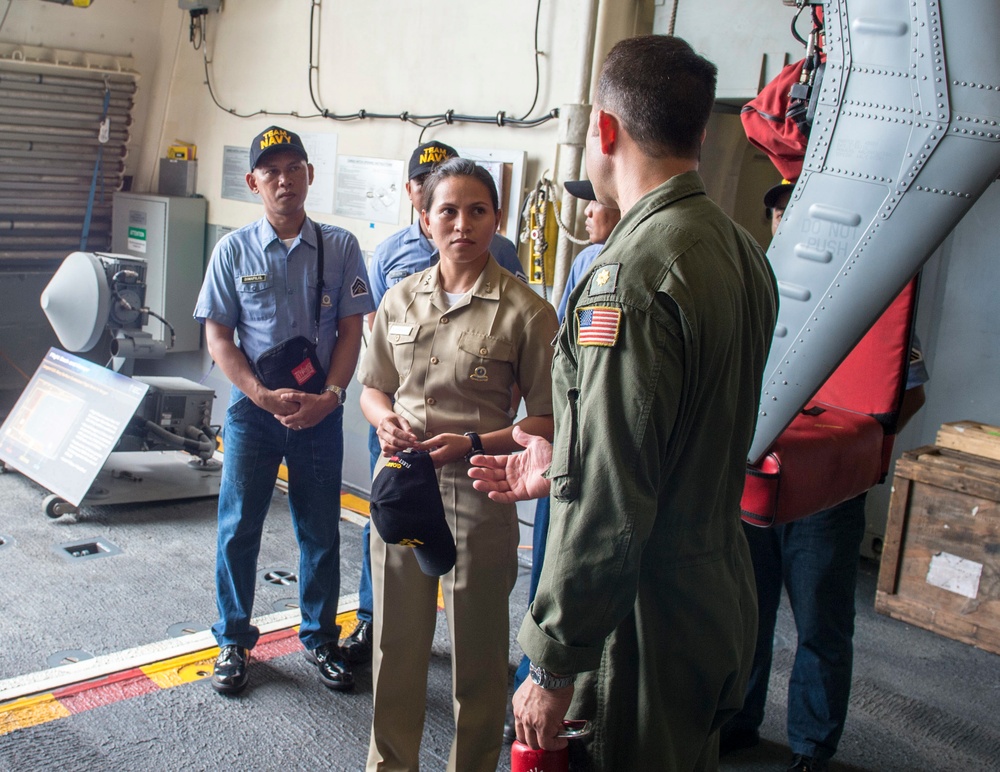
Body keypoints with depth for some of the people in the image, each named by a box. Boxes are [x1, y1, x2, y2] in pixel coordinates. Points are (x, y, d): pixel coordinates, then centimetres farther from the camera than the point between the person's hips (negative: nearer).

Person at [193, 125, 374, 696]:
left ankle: (321, 639, 27)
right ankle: (235, 642, 25)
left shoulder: (340, 247, 0)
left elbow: (351, 330, 1)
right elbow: (217, 336, 0)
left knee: (321, 532, 9)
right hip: (252, 410, 0)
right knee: (239, 529, 7)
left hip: (320, 413, 0)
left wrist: (329, 396, -12)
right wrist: (264, 395, -12)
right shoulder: (235, 250, 0)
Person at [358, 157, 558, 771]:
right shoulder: (400, 299, 6)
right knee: (397, 640, 17)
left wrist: (472, 443, -20)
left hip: (478, 493, -4)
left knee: (477, 651, 10)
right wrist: (386, 419, -6)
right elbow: (374, 387, 16)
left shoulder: (526, 311, -9)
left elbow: (548, 421, -8)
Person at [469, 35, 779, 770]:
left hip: (642, 627, -9)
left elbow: (609, 506, -26)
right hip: (719, 612, 9)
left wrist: (552, 669, -17)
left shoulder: (630, 275, -24)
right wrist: (562, 466, 19)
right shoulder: (743, 251, 6)